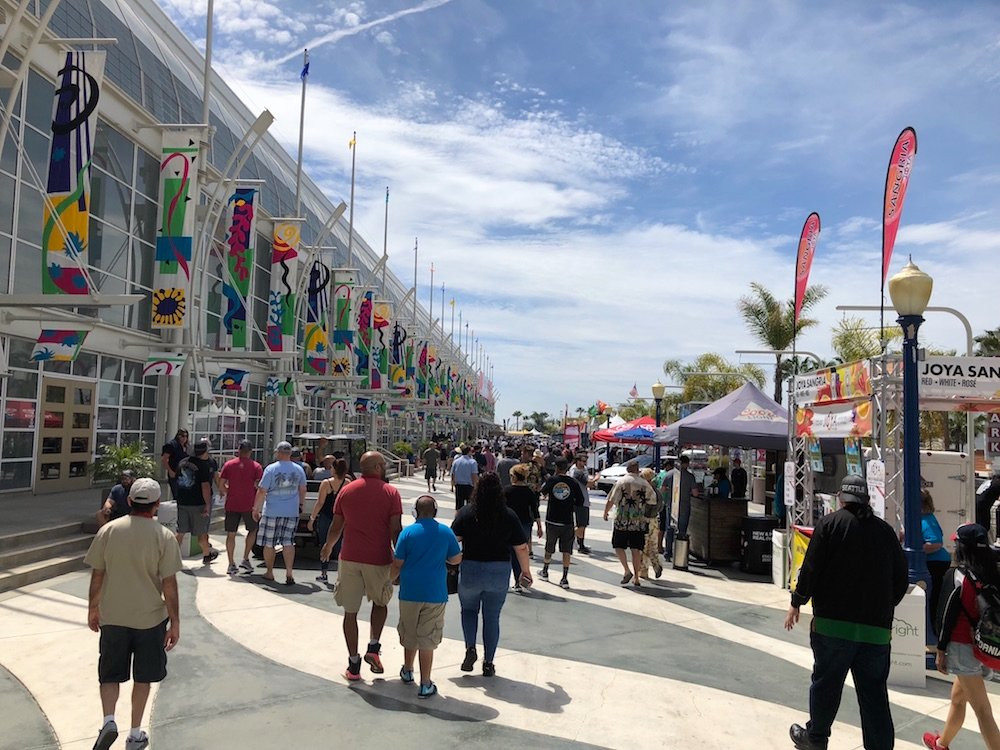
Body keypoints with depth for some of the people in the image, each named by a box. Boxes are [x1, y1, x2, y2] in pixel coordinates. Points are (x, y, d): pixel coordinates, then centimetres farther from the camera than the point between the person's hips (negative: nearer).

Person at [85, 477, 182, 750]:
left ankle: (108, 720, -2)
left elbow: (97, 575, 0)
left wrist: (93, 608, 15)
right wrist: (175, 622, -3)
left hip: (113, 617, 1)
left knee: (110, 674, 17)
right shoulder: (164, 536, -13)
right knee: (143, 677, 14)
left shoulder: (108, 530, -7)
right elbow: (169, 584, -12)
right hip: (150, 617, -1)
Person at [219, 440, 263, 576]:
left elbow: (221, 485, 1)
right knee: (252, 530, 18)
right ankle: (246, 560, 10)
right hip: (249, 505, -2)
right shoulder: (256, 466, -4)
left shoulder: (228, 464, 2)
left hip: (232, 505, 2)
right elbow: (258, 486, -9)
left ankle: (231, 565, 10)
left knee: (231, 534, 9)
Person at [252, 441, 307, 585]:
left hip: (272, 512, -3)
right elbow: (302, 490, 13)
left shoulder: (271, 469, -9)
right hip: (292, 512, 3)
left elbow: (261, 492, -10)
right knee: (288, 542, 7)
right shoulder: (299, 469, 3)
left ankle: (269, 572, 19)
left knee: (269, 543, 10)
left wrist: (256, 509, -1)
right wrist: (300, 505, 28)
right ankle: (289, 572, -2)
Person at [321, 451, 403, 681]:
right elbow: (395, 530, -9)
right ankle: (373, 647, 10)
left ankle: (354, 665, 12)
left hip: (350, 558, 2)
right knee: (380, 602, 23)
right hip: (379, 559, -2)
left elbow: (336, 526, 10)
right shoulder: (391, 492, -5)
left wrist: (328, 547, 28)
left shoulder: (346, 491, 5)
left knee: (350, 612, 9)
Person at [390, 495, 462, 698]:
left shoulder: (407, 532, -6)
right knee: (427, 640, 6)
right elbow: (456, 559, 6)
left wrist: (390, 580, 15)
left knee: (409, 635, 20)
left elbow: (397, 564, -4)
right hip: (435, 594, 0)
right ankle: (425, 684, 8)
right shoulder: (446, 532, -3)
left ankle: (407, 671, 38)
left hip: (410, 592, 0)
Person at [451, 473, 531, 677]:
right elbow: (521, 547, -2)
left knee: (469, 609, 23)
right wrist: (525, 571, 11)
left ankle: (470, 647, 5)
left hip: (470, 570, -1)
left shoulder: (465, 513, -8)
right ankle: (488, 663, 18)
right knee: (492, 618, 13)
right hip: (500, 572, 1)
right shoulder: (509, 516, -6)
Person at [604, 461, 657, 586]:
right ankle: (636, 578, 9)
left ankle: (627, 571, -5)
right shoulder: (644, 484, 2)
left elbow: (611, 501, -6)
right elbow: (653, 501, 12)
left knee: (618, 546, 10)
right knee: (636, 550, 7)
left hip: (622, 521, -2)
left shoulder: (621, 482, -5)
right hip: (639, 522, 3)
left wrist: (605, 513, 9)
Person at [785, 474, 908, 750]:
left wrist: (796, 604, 3)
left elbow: (811, 569, -9)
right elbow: (901, 579, 12)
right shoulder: (886, 530, 7)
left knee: (825, 683, 11)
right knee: (874, 691, 9)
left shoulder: (830, 523, -5)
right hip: (877, 629, 3)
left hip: (833, 623, -3)